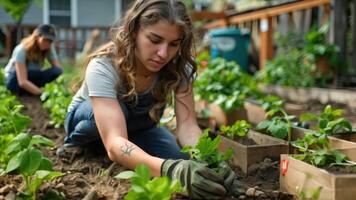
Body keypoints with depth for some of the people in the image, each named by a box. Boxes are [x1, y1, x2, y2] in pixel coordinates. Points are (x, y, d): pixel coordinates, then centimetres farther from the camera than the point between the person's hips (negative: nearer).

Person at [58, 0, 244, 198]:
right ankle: (76, 142, -5)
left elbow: (187, 125, -33)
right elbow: (115, 143, -51)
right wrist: (169, 168, -68)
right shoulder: (103, 67, -39)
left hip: (137, 125, 4)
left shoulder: (178, 67, -25)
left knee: (183, 164, -22)